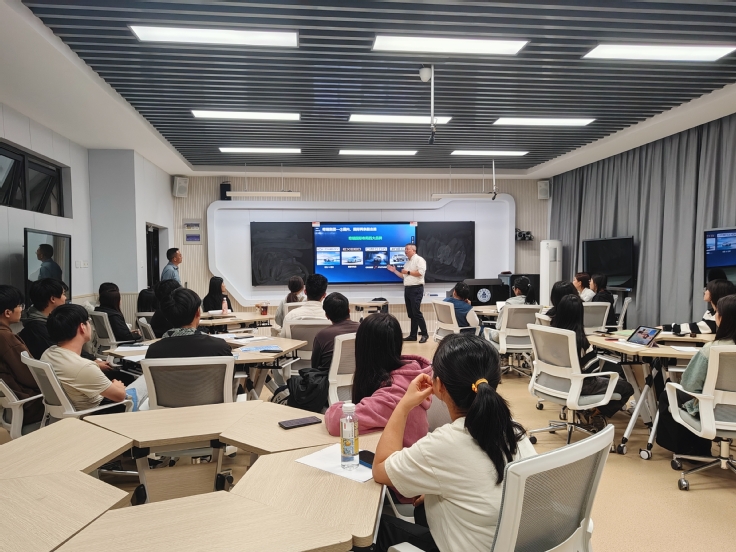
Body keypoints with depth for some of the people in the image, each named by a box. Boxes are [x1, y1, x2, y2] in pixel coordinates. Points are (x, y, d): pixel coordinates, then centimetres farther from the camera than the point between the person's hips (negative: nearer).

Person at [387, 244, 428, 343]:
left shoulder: (419, 260, -7)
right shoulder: (407, 262, 19)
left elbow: (421, 272, -20)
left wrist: (408, 272, -13)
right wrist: (394, 271, 14)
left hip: (416, 289, -9)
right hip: (407, 289, 9)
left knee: (416, 312, -10)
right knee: (411, 313, 9)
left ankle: (424, 334, -2)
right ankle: (413, 335, 13)